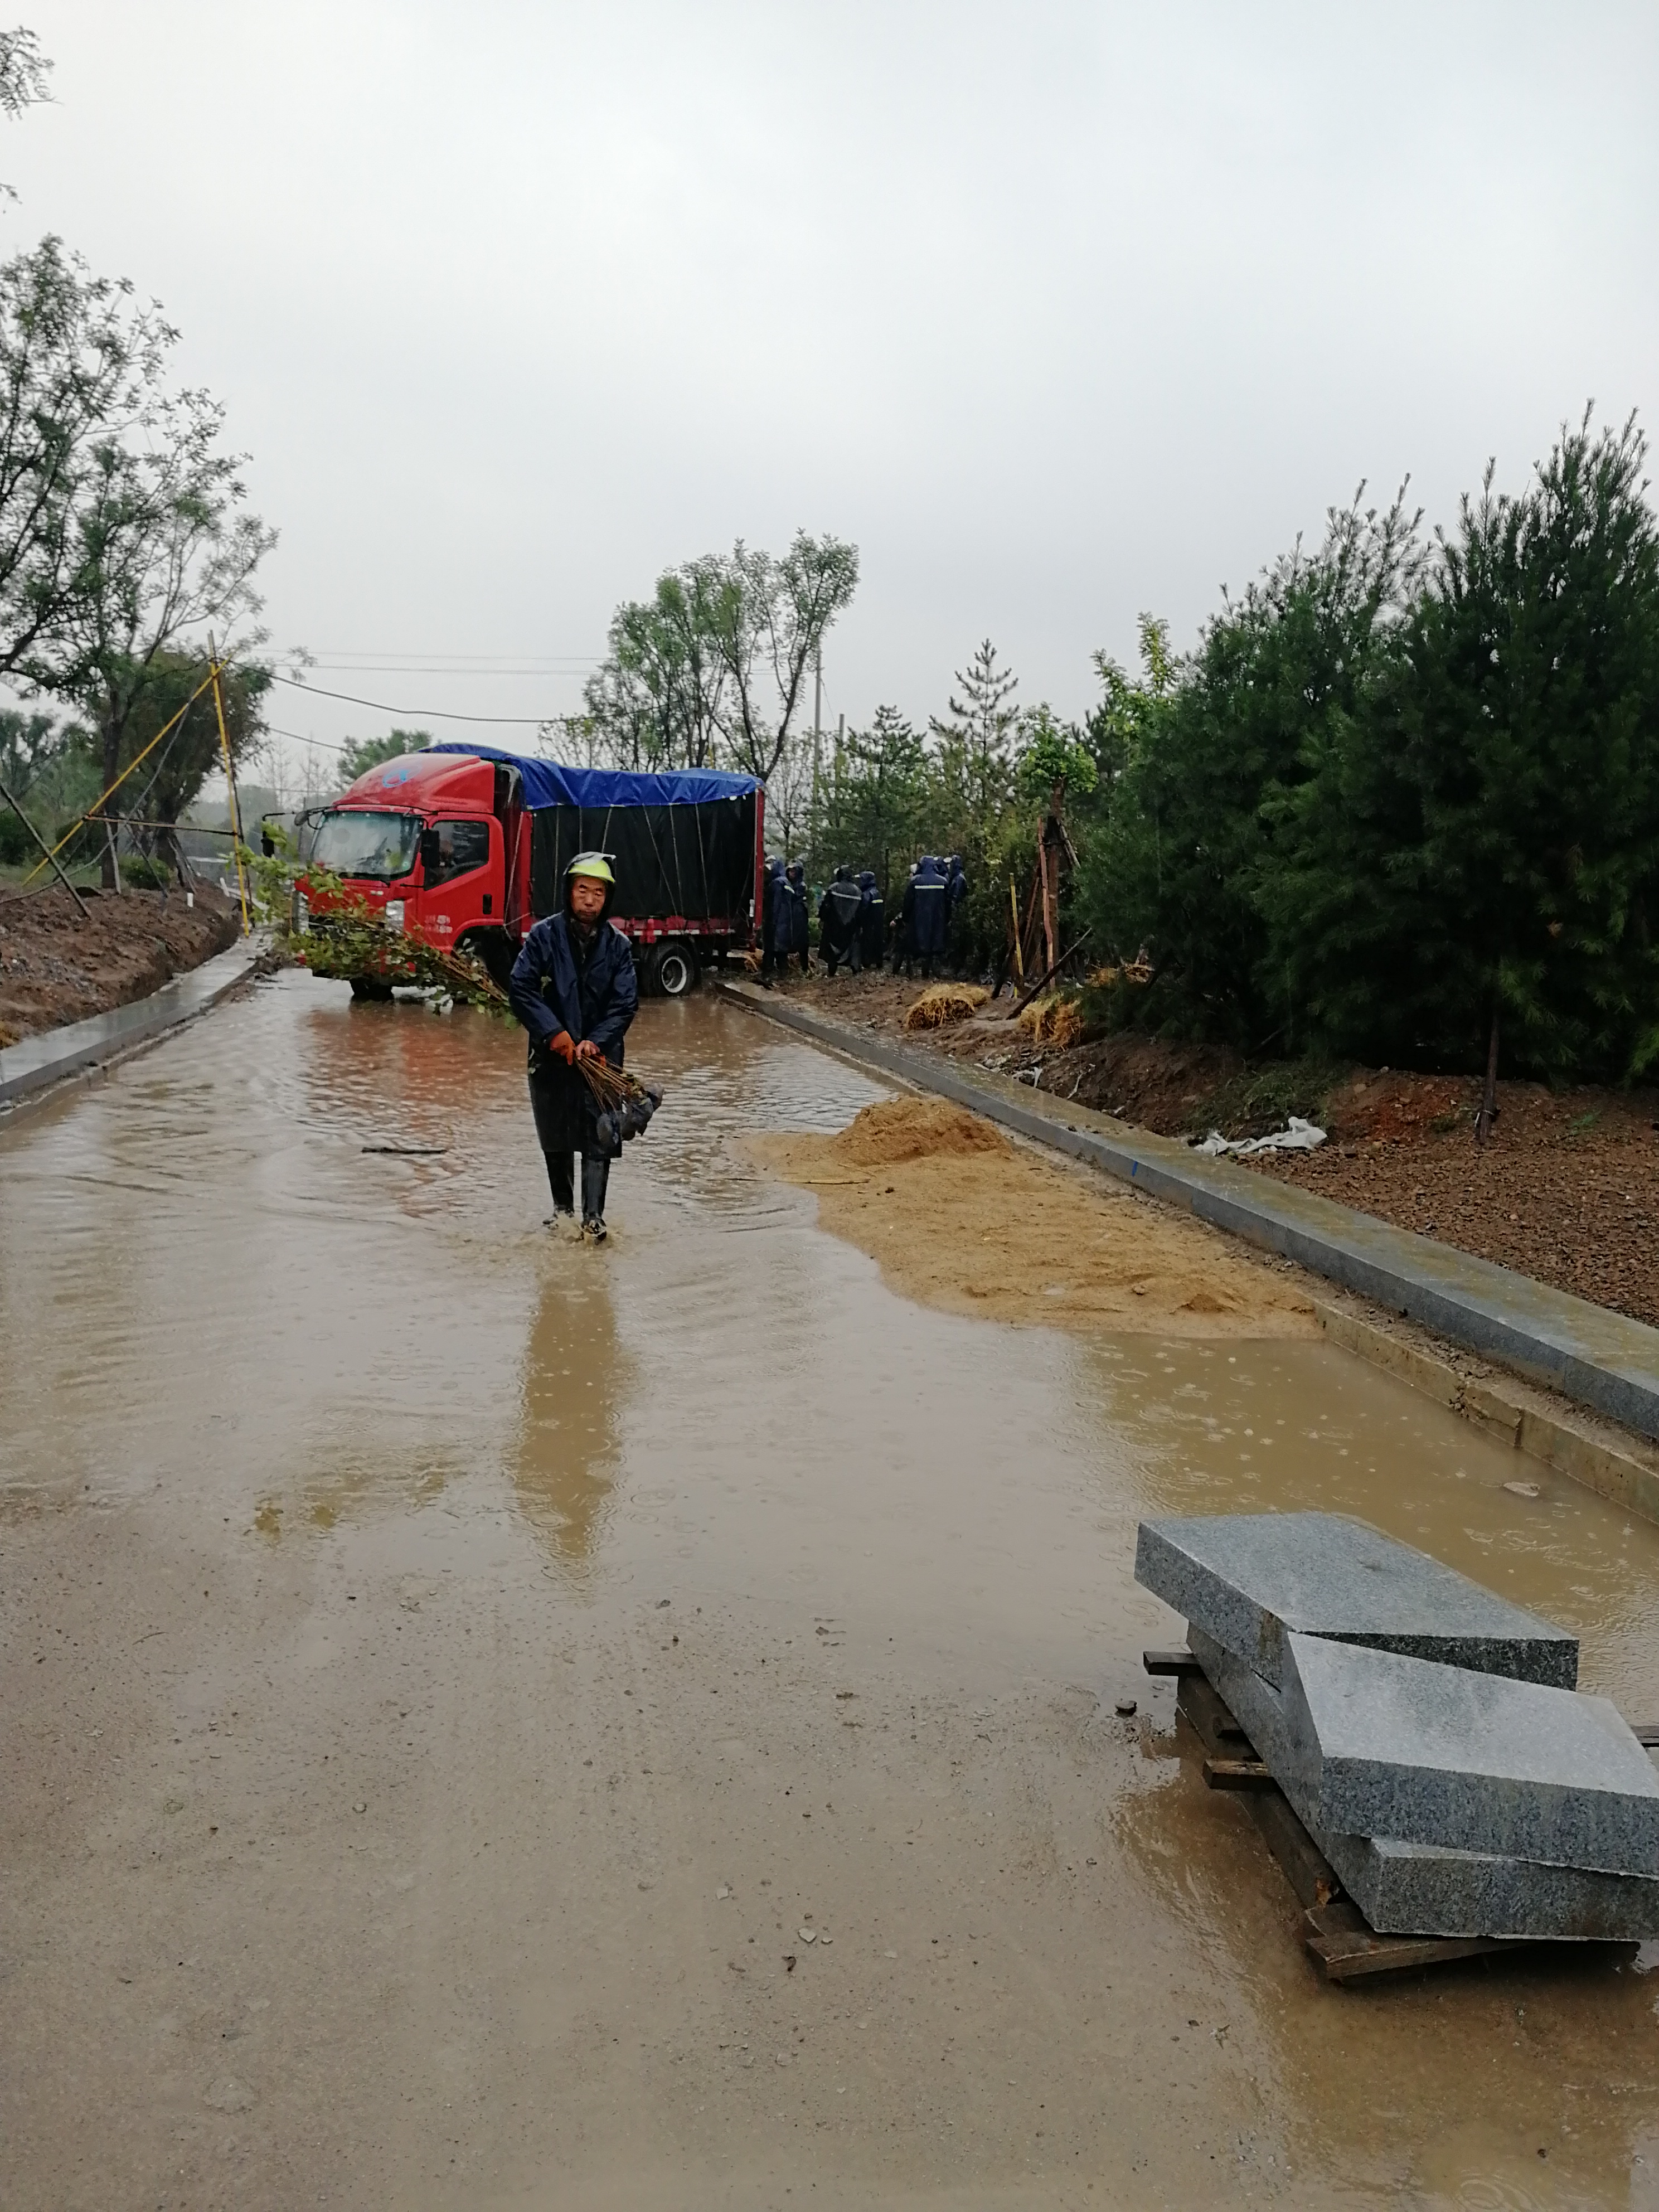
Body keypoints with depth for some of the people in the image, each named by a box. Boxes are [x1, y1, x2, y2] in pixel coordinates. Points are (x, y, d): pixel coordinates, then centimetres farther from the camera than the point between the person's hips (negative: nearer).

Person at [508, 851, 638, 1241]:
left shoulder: (618, 945, 0)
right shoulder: (544, 935, -4)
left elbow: (625, 1003, -3)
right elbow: (521, 987, -10)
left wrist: (596, 1041, -17)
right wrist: (554, 1032, -18)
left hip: (600, 1054, 0)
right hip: (551, 1054, 0)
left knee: (598, 1139, -5)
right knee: (555, 1137, 13)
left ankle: (593, 1216, 0)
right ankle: (562, 1206, 30)